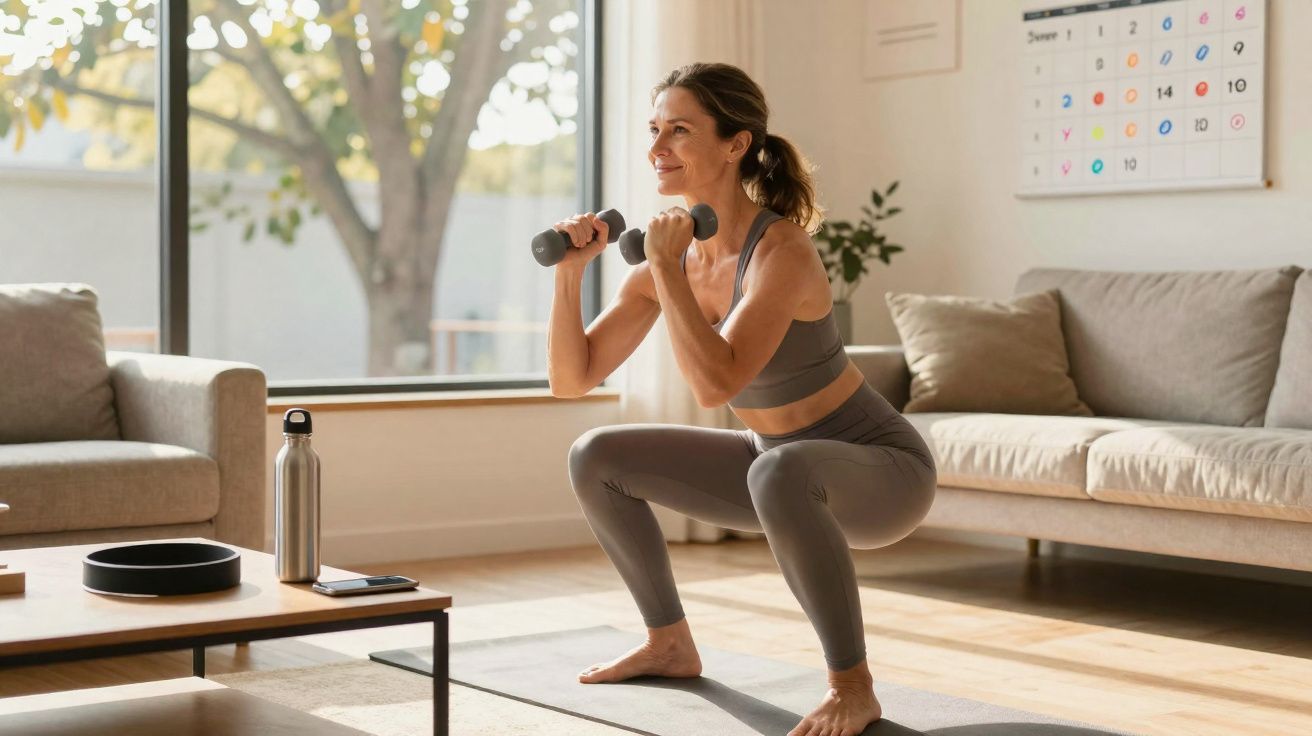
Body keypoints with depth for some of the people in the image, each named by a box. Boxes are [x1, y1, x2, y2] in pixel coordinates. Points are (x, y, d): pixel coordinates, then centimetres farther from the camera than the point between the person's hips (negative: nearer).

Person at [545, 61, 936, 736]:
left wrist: (665, 267, -33)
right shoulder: (673, 254, -5)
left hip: (882, 470, -7)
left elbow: (715, 384, -40)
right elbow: (572, 379, -4)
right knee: (596, 459, 3)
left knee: (780, 475, -41)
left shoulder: (781, 250, -27)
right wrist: (569, 273, -16)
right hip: (780, 463, 8)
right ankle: (670, 644, 19)